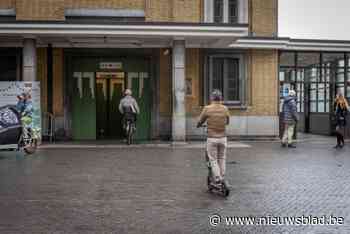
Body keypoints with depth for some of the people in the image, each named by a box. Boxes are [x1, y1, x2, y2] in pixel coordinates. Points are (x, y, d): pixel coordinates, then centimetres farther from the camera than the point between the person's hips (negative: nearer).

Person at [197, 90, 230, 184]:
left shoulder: (207, 109, -9)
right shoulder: (225, 109, -1)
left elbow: (200, 122, 2)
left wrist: (198, 126, 26)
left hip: (212, 138, -3)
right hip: (223, 138, 3)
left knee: (213, 160, 7)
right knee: (222, 159, 18)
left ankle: (217, 180, 2)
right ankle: (222, 179, 22)